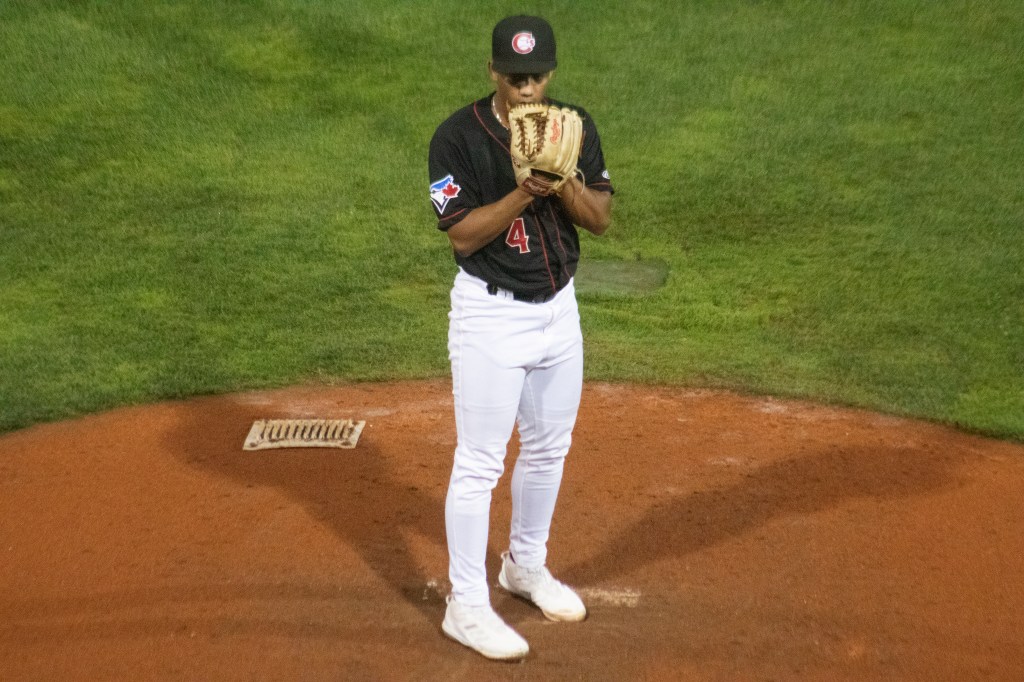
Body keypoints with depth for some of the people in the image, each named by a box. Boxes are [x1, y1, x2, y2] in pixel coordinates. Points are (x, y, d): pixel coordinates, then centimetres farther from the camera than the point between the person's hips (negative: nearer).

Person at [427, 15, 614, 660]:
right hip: (490, 313, -6)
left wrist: (563, 179, -22)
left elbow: (601, 217, -4)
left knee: (548, 450, 19)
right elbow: (463, 234, -19)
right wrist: (524, 191, -30)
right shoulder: (459, 136, -15)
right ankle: (467, 606, 9)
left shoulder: (574, 127, -1)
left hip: (558, 308, 6)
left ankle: (527, 565, 39)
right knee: (480, 462, -2)